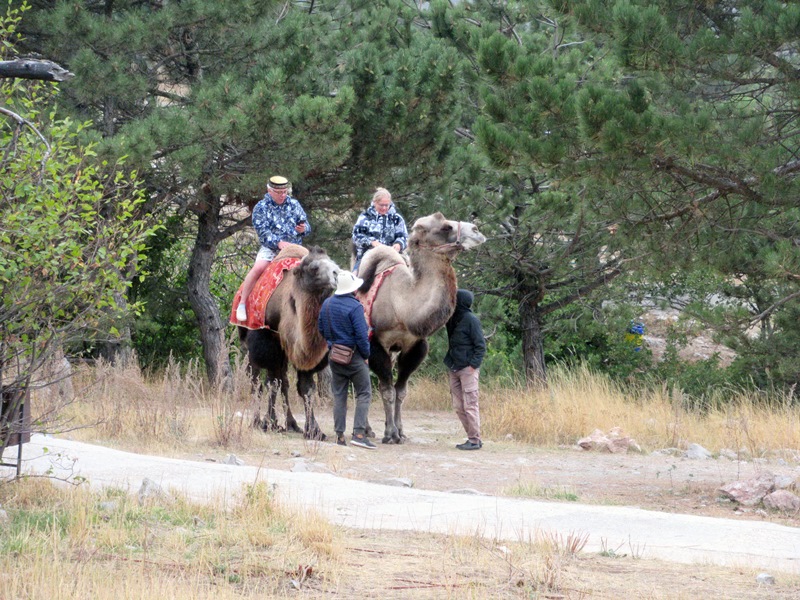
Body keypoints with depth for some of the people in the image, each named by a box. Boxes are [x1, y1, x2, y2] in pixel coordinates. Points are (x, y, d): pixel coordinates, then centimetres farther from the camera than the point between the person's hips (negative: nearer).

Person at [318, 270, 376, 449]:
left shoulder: (326, 304, 5)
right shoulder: (354, 307, -17)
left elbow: (321, 329, 13)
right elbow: (362, 335, -18)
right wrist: (366, 355, -5)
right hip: (354, 356, -6)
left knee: (339, 395, 11)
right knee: (364, 394, 0)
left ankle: (340, 435, 10)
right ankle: (359, 433, -12)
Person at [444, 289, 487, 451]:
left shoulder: (471, 319, -10)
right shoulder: (453, 319, 11)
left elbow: (480, 345, -11)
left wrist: (473, 365, -16)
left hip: (468, 369, -8)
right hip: (455, 369, 8)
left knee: (469, 405, -6)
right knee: (458, 406, 8)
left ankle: (475, 440, -2)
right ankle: (473, 437, 15)